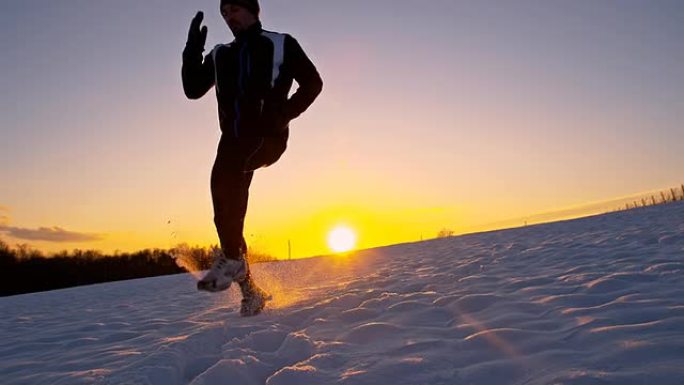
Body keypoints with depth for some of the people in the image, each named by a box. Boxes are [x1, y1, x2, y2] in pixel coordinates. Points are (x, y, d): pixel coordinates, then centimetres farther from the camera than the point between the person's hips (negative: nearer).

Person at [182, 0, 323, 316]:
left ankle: (232, 259, -26)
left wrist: (283, 113, -4)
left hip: (267, 135, -5)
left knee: (224, 172, -33)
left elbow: (313, 83, 9)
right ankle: (249, 291, 3)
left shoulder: (280, 44, 13)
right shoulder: (221, 56, 24)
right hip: (235, 136, 5)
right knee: (225, 209, -6)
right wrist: (192, 51, 3)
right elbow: (193, 89, 16)